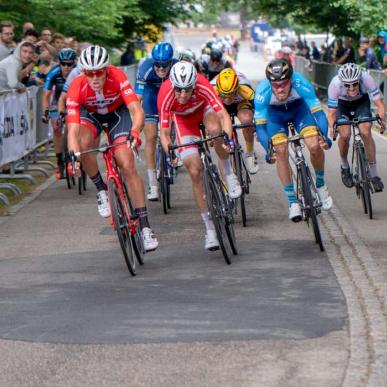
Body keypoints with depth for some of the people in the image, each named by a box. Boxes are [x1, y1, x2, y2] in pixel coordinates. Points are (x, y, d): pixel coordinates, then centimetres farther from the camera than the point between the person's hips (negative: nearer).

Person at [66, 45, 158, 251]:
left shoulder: (117, 77, -34)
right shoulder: (77, 88, -33)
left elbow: (137, 110, -42)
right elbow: (73, 130, -37)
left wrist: (135, 132, -62)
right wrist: (74, 156, -54)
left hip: (117, 112, 0)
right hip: (90, 113, 0)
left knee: (127, 165, -14)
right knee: (84, 143, -34)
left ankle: (144, 226, -9)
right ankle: (101, 190, -8)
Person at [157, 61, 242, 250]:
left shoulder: (202, 86, -38)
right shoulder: (165, 96, -36)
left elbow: (223, 115, -41)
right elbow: (164, 132, -28)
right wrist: (170, 152, -46)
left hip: (204, 107, -1)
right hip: (183, 118, 1)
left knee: (215, 130, -38)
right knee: (195, 171, -9)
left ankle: (228, 173, -10)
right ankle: (209, 227, 2)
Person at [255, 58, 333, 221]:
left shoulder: (300, 84, -37)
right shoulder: (263, 91, -36)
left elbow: (317, 111, -33)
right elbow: (260, 125, -30)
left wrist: (324, 135, -48)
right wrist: (268, 149, -43)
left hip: (298, 109, 0)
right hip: (275, 113, 0)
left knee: (315, 146, -17)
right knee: (281, 152, -17)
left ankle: (320, 185, 12)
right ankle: (292, 201, -3)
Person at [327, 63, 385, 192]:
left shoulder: (366, 79, -37)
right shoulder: (335, 84, -38)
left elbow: (379, 104, -35)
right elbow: (331, 113, -33)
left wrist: (381, 119, -54)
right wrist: (332, 128, -52)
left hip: (361, 101, 0)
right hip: (342, 103, 0)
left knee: (366, 133, -19)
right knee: (345, 135, -19)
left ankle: (374, 175, -9)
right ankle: (345, 167, 11)